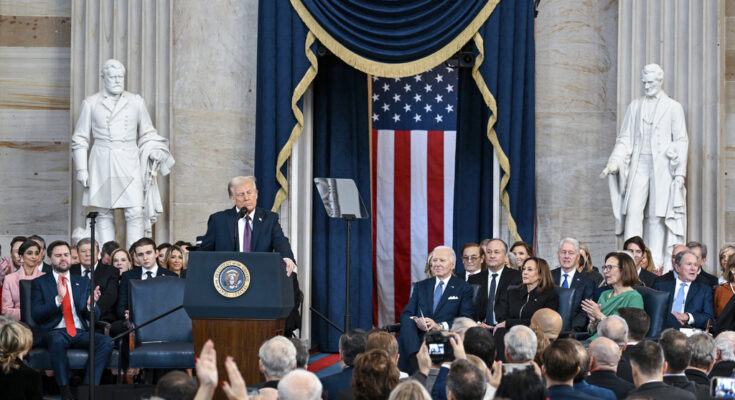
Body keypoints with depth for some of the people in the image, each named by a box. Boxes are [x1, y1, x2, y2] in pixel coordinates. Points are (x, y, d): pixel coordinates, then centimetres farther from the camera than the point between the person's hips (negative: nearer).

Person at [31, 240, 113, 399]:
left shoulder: (83, 283, 18)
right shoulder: (40, 283, 9)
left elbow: (94, 317, 12)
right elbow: (36, 315, -4)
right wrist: (58, 298, -20)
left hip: (80, 332, 3)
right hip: (55, 332, -3)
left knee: (106, 341, -27)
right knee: (57, 341, -39)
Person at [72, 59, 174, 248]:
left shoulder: (136, 102, 13)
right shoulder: (90, 103, 9)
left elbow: (148, 133, 20)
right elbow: (80, 139, 10)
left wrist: (154, 151, -1)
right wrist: (81, 169, 2)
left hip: (129, 163, 1)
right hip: (102, 163, -1)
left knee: (135, 212, -11)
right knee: (104, 214, 0)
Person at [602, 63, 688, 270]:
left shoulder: (673, 107, 5)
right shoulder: (635, 106, 13)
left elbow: (681, 141, 4)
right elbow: (625, 137, 12)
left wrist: (680, 173, -4)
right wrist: (615, 161, -5)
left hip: (662, 165, -2)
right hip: (638, 164, 2)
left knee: (657, 214, -2)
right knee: (633, 210, -8)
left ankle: (655, 262, 2)